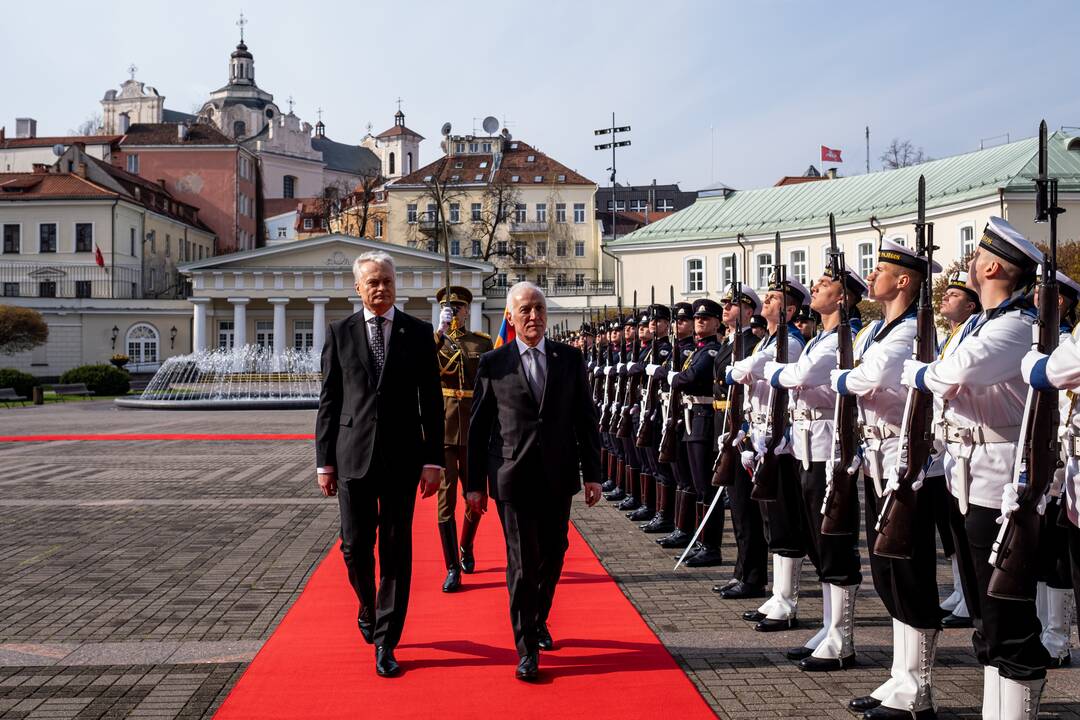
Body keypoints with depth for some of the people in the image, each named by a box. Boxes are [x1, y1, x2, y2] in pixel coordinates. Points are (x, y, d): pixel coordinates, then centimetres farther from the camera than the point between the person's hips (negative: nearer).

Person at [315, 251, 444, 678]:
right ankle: (369, 607, 36)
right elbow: (328, 400, 5)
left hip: (401, 455, 0)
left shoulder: (418, 333, 3)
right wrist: (324, 461, 2)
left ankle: (385, 643, 12)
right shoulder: (340, 333, 5)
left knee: (396, 550, 2)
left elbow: (432, 401, 3)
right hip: (353, 454, 1)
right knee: (355, 546, 5)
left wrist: (433, 460, -3)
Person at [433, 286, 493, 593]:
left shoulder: (483, 342, 8)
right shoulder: (432, 340, 5)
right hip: (442, 428, -1)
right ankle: (452, 568, 3)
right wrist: (442, 331, -26)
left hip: (474, 430, 2)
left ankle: (466, 549, 37)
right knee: (446, 496, -3)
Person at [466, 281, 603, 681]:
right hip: (513, 477, -2)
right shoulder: (492, 363, 1)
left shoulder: (570, 359, 6)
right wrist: (475, 483, 1)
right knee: (522, 562, -2)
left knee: (552, 557, 12)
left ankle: (538, 621, 36)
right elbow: (479, 426, 3)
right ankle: (527, 648, 8)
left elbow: (585, 419, 8)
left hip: (558, 476, 3)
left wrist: (592, 474, 4)